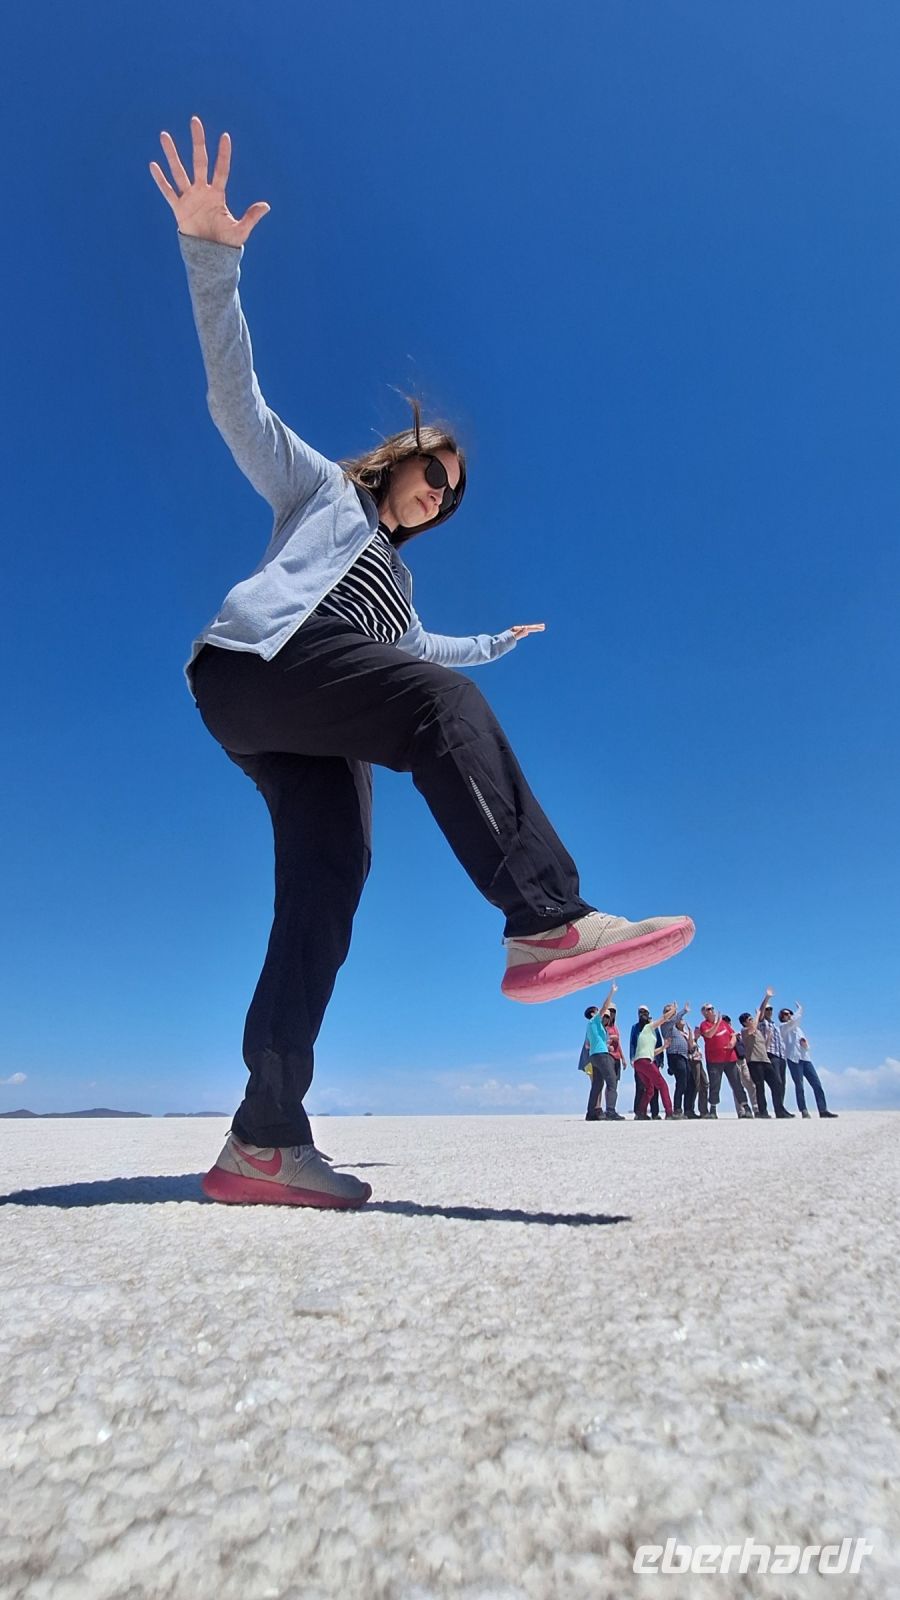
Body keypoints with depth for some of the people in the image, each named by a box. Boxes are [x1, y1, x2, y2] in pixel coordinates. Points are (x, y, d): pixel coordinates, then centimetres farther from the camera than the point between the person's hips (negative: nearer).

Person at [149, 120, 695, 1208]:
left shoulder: (394, 577, 35)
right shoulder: (320, 487, 21)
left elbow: (416, 650, 48)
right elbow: (237, 403, 9)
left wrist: (495, 642, 57)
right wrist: (211, 257, -4)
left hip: (312, 729, 6)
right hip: (252, 663, -6)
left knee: (324, 898, -11)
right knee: (443, 707, -28)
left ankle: (264, 1145, -12)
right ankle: (547, 924, -40)